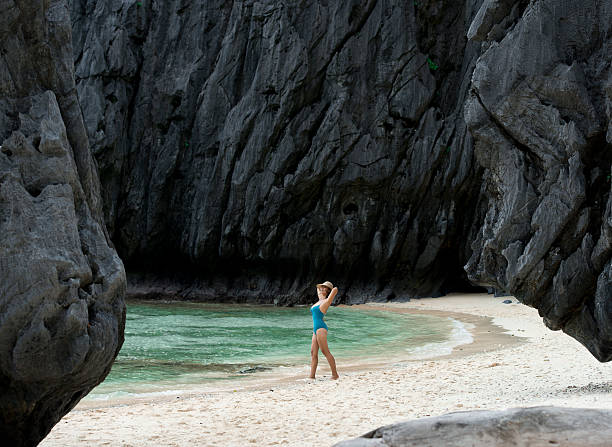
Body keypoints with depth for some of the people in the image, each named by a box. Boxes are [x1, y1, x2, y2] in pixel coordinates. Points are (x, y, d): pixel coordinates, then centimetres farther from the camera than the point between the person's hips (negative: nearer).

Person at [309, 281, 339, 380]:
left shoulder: (326, 302, -6)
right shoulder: (319, 301, 19)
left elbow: (335, 290, -16)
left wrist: (333, 290, 3)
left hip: (321, 328, -9)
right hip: (316, 328, 9)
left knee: (325, 352, -7)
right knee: (313, 352, 6)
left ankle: (335, 374, -3)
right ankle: (312, 375, 6)